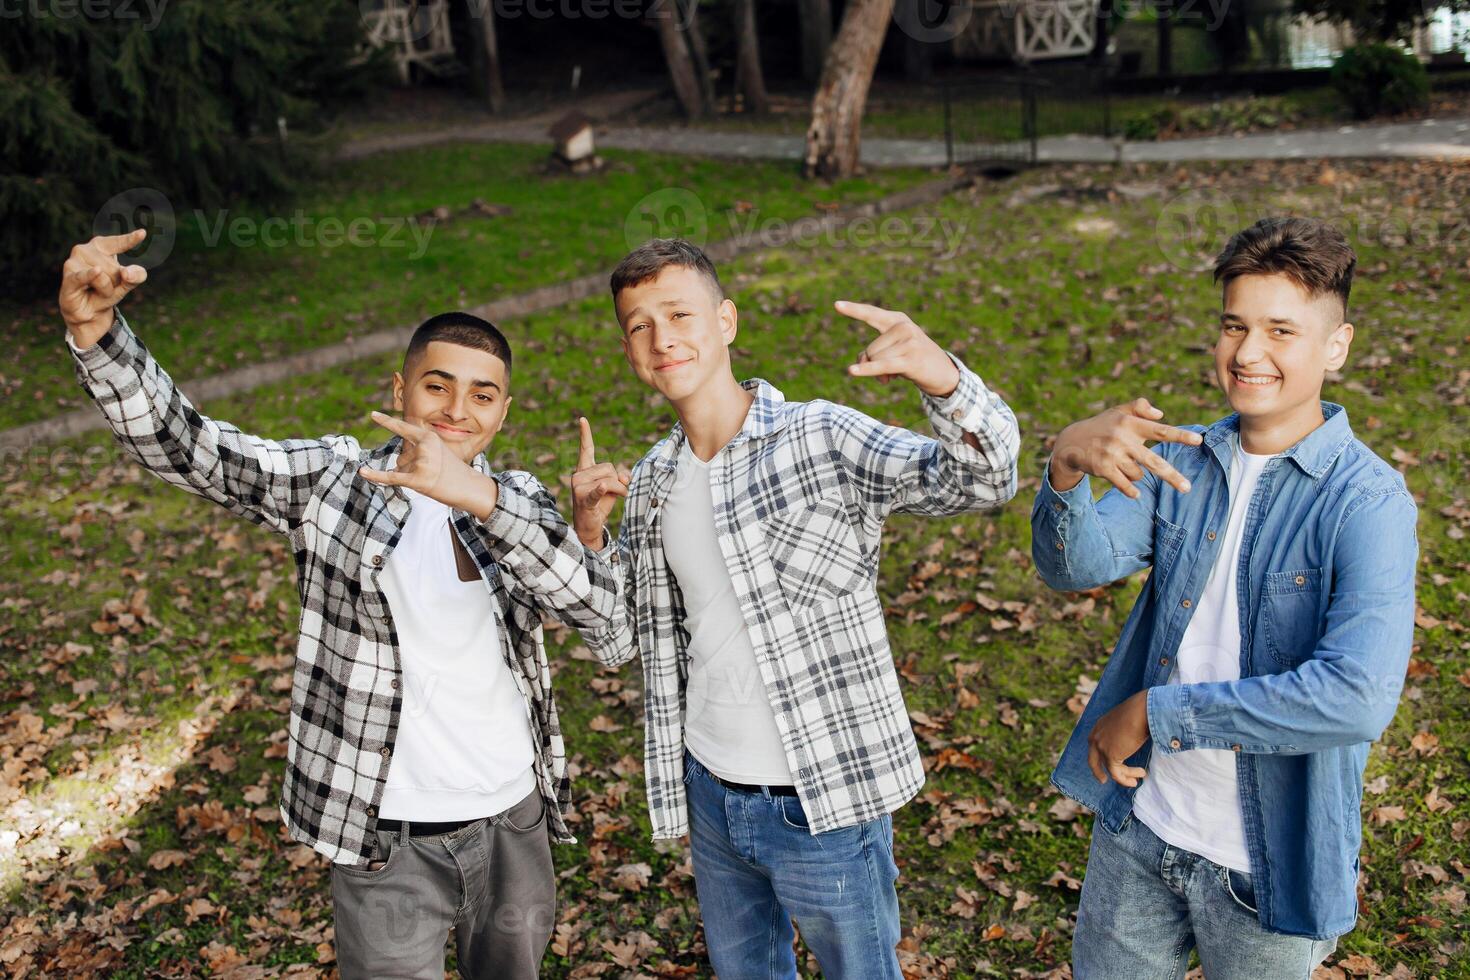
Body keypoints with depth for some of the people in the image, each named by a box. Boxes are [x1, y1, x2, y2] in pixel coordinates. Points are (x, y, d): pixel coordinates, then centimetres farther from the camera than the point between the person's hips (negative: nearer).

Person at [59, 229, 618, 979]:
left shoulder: (515, 501, -4)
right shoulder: (329, 481, -8)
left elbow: (595, 604, -22)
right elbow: (180, 444, -17)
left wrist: (478, 495, -37)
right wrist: (95, 331, -36)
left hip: (513, 824, 3)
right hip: (388, 844, -3)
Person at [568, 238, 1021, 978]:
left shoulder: (823, 439, -15)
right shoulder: (652, 483, 2)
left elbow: (982, 481, -27)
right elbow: (614, 640, 7)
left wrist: (943, 379, -48)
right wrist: (589, 535, -11)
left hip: (823, 804, -5)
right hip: (709, 793, 6)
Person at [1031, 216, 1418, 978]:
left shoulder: (1368, 502, -18)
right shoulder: (1181, 459, -1)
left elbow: (1358, 698, -30)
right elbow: (1078, 565, -13)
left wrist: (1157, 711, -25)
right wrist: (1067, 469, -34)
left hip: (1268, 861, -3)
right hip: (1139, 827, 4)